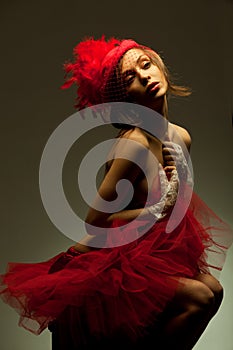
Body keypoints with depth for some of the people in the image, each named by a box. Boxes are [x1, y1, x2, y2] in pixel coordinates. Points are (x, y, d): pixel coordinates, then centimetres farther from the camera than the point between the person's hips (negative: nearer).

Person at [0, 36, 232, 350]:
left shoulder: (181, 137, 0)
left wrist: (179, 180, -9)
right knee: (198, 297, -15)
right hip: (113, 261, -7)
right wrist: (158, 210, -17)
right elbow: (95, 221, -22)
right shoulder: (134, 142, -24)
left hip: (158, 250, 8)